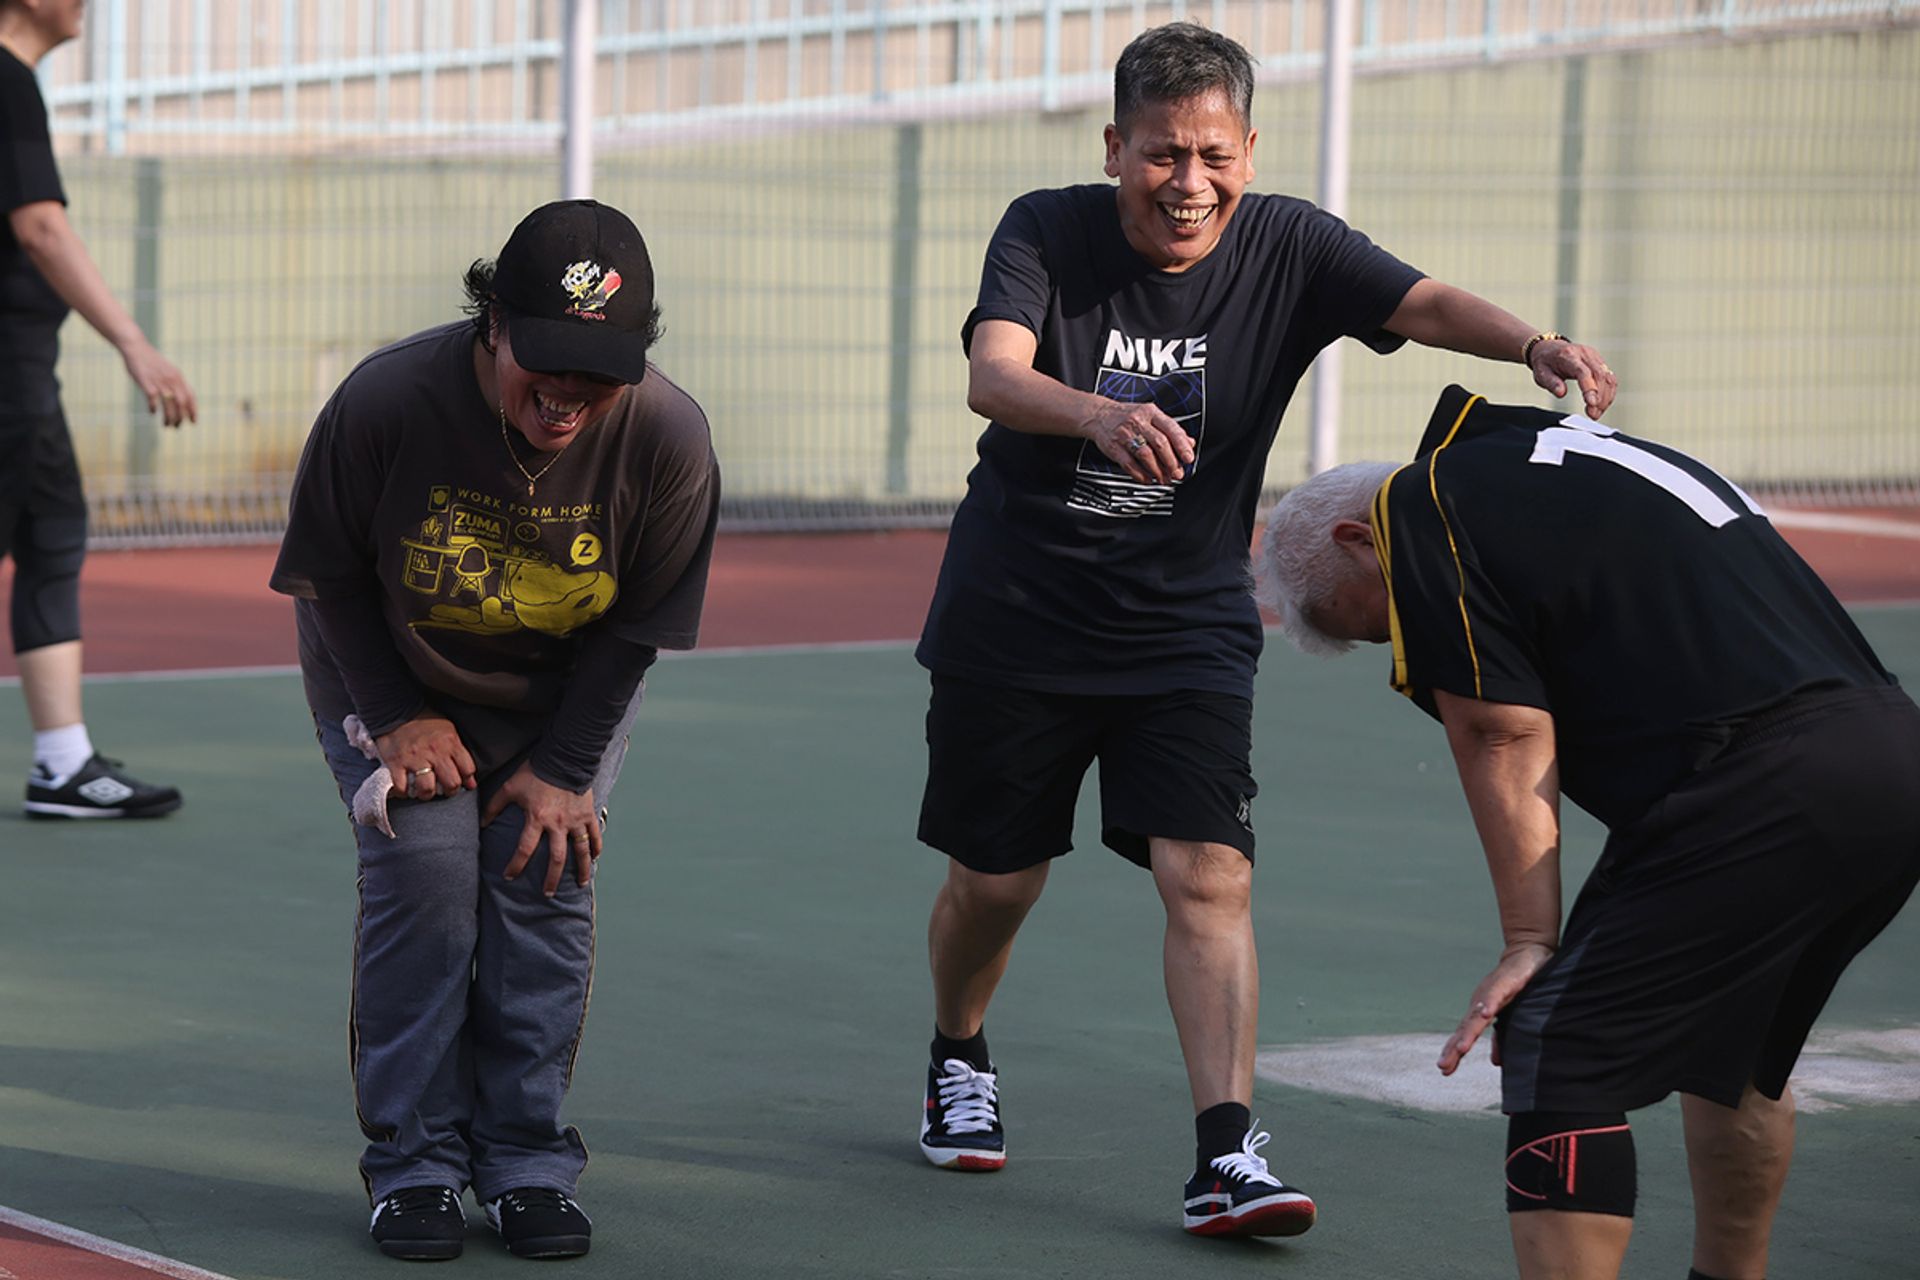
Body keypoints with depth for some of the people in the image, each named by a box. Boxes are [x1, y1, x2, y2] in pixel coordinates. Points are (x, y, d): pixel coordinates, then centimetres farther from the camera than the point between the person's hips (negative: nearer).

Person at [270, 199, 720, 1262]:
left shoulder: (668, 437, -27)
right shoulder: (385, 401, -32)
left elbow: (638, 625, -12)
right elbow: (332, 576, -13)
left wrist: (564, 767, -13)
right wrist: (399, 718, -15)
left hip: (568, 693, 1)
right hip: (394, 681, -1)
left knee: (547, 877, -10)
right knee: (424, 867, -15)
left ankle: (528, 1163, 2)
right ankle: (416, 1164, -5)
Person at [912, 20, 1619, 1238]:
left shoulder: (1287, 247, -8)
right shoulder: (1047, 233, -13)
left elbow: (1420, 302, -24)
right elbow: (994, 374, -31)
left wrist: (1531, 342, -46)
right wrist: (1099, 415, -53)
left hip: (1187, 623, 1)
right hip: (1014, 619, -1)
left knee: (1209, 874, -14)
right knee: (994, 878, 10)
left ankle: (1227, 1153, -16)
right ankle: (961, 1063, 39)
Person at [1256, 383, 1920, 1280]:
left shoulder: (1417, 508, 4)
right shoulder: (1569, 457, 30)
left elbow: (1504, 742, -3)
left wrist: (1528, 943, -1)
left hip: (1755, 791, -9)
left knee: (1558, 1060, -5)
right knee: (1733, 1050, 28)